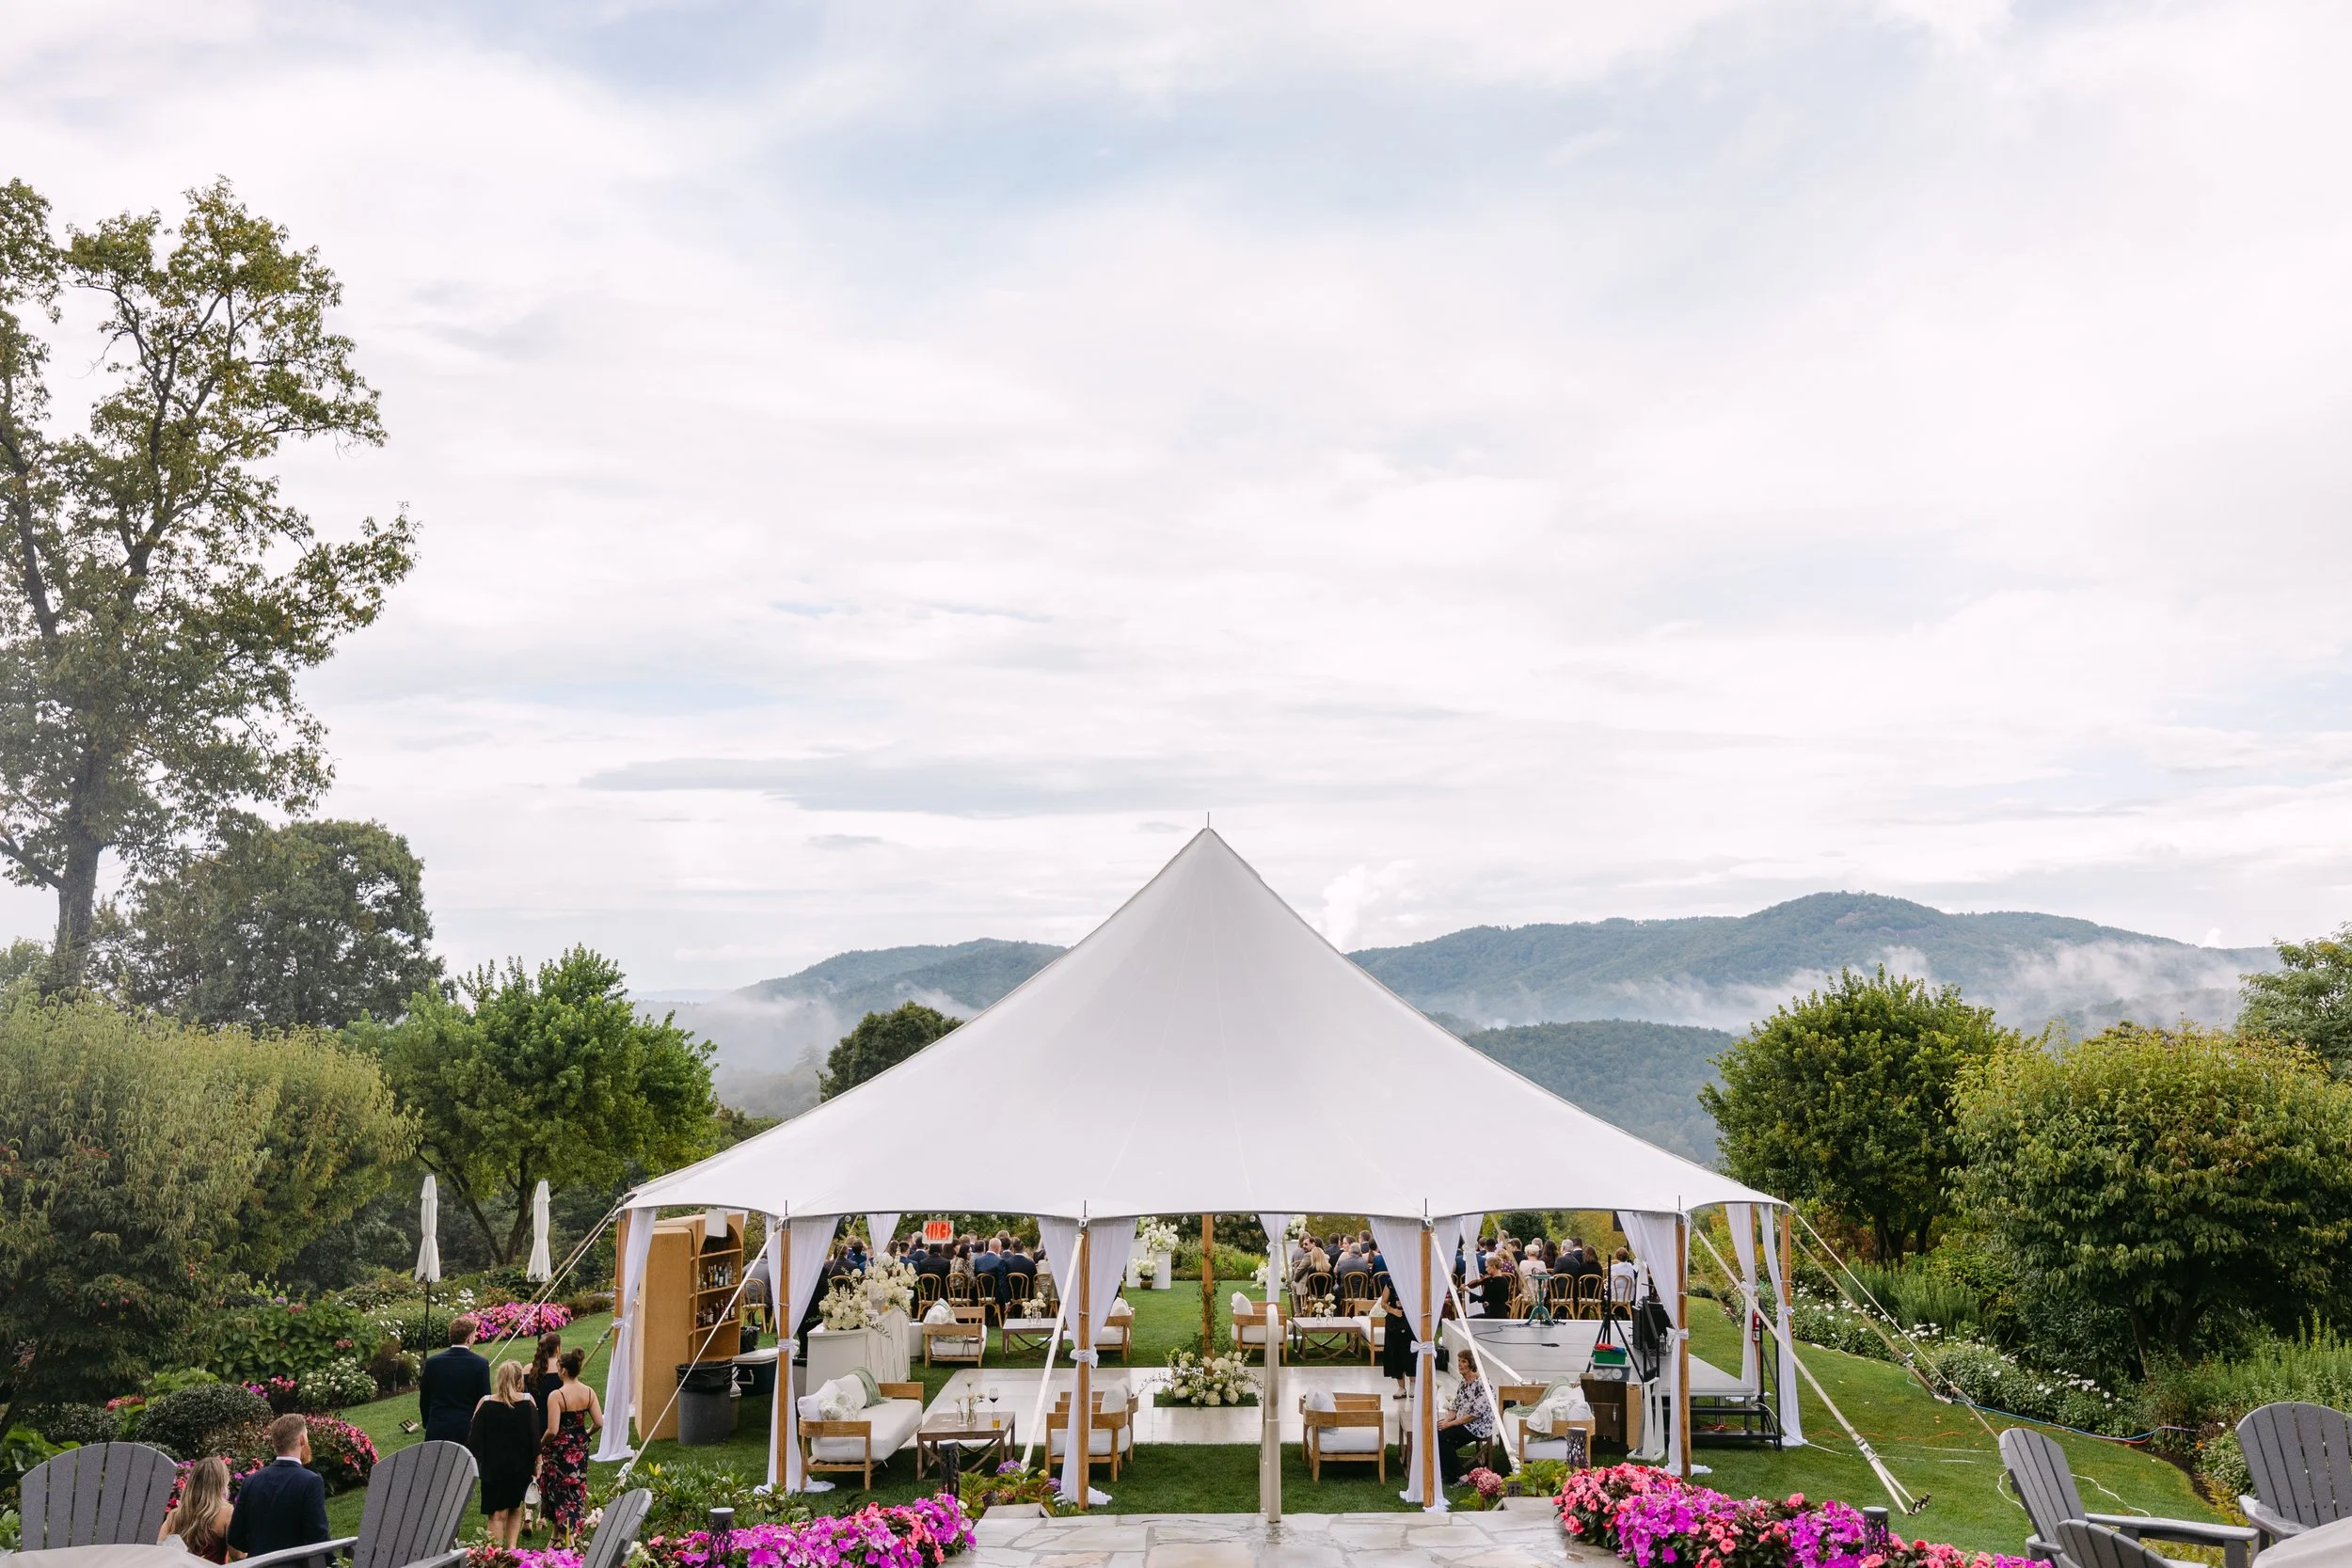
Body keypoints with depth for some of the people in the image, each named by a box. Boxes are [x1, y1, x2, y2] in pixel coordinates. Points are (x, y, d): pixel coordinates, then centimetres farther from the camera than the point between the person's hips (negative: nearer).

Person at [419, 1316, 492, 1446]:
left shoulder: (432, 1363, -1)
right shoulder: (480, 1364, -8)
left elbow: (424, 1400, 7)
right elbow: (484, 1400, -3)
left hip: (437, 1431, 2)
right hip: (467, 1430, -2)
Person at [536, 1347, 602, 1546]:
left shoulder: (556, 1396, -21)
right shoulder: (589, 1392, -5)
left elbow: (553, 1430, -23)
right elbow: (599, 1423, -4)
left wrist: (541, 1445, -5)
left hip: (559, 1449, -5)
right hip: (580, 1448, 5)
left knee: (558, 1491, 10)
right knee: (576, 1490, 17)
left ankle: (567, 1539, 8)